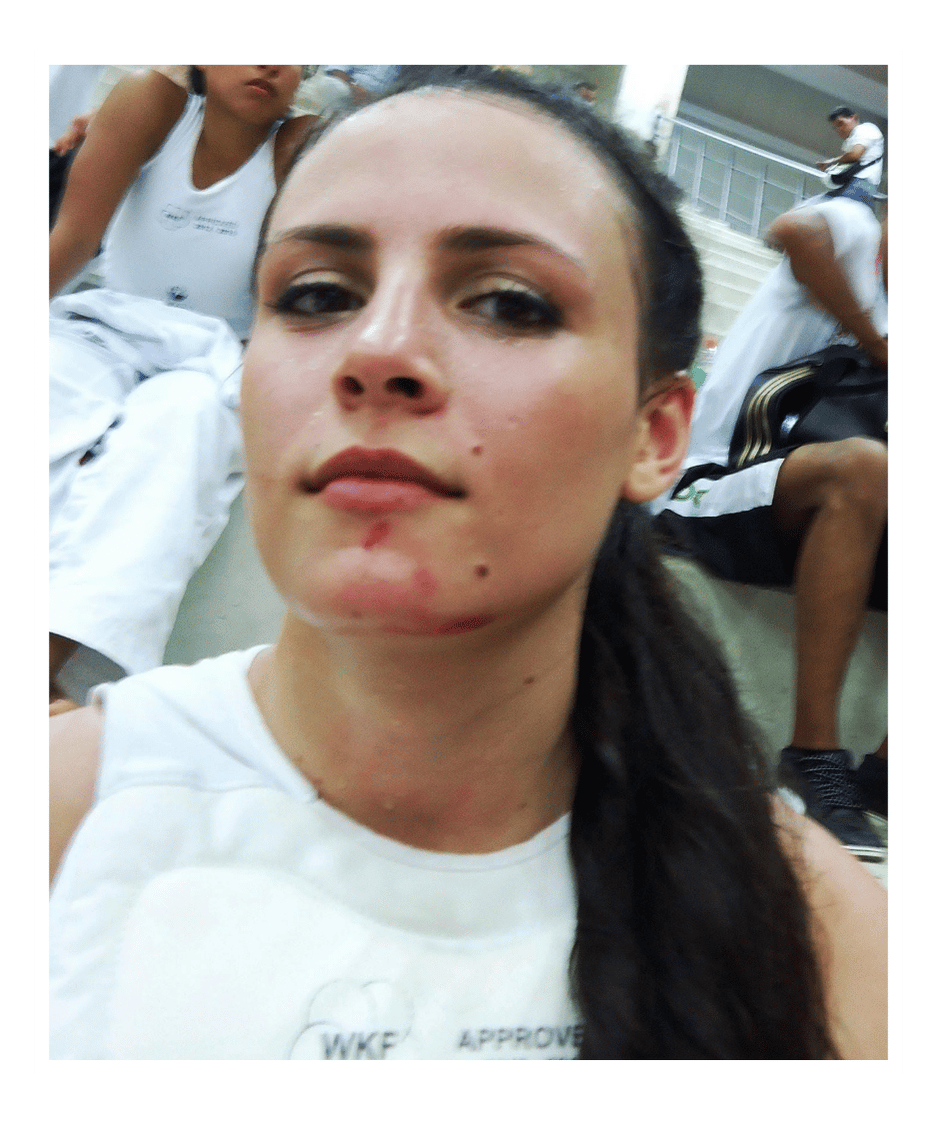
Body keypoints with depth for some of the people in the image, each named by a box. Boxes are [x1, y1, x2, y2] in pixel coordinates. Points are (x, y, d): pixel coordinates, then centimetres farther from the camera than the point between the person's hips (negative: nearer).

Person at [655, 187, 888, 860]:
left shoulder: (884, 313, 25)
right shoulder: (852, 229, 5)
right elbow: (794, 230, -22)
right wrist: (877, 343, -14)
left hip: (822, 518, 8)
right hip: (711, 490, -8)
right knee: (863, 466, -36)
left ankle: (886, 772, -14)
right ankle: (815, 757, -34)